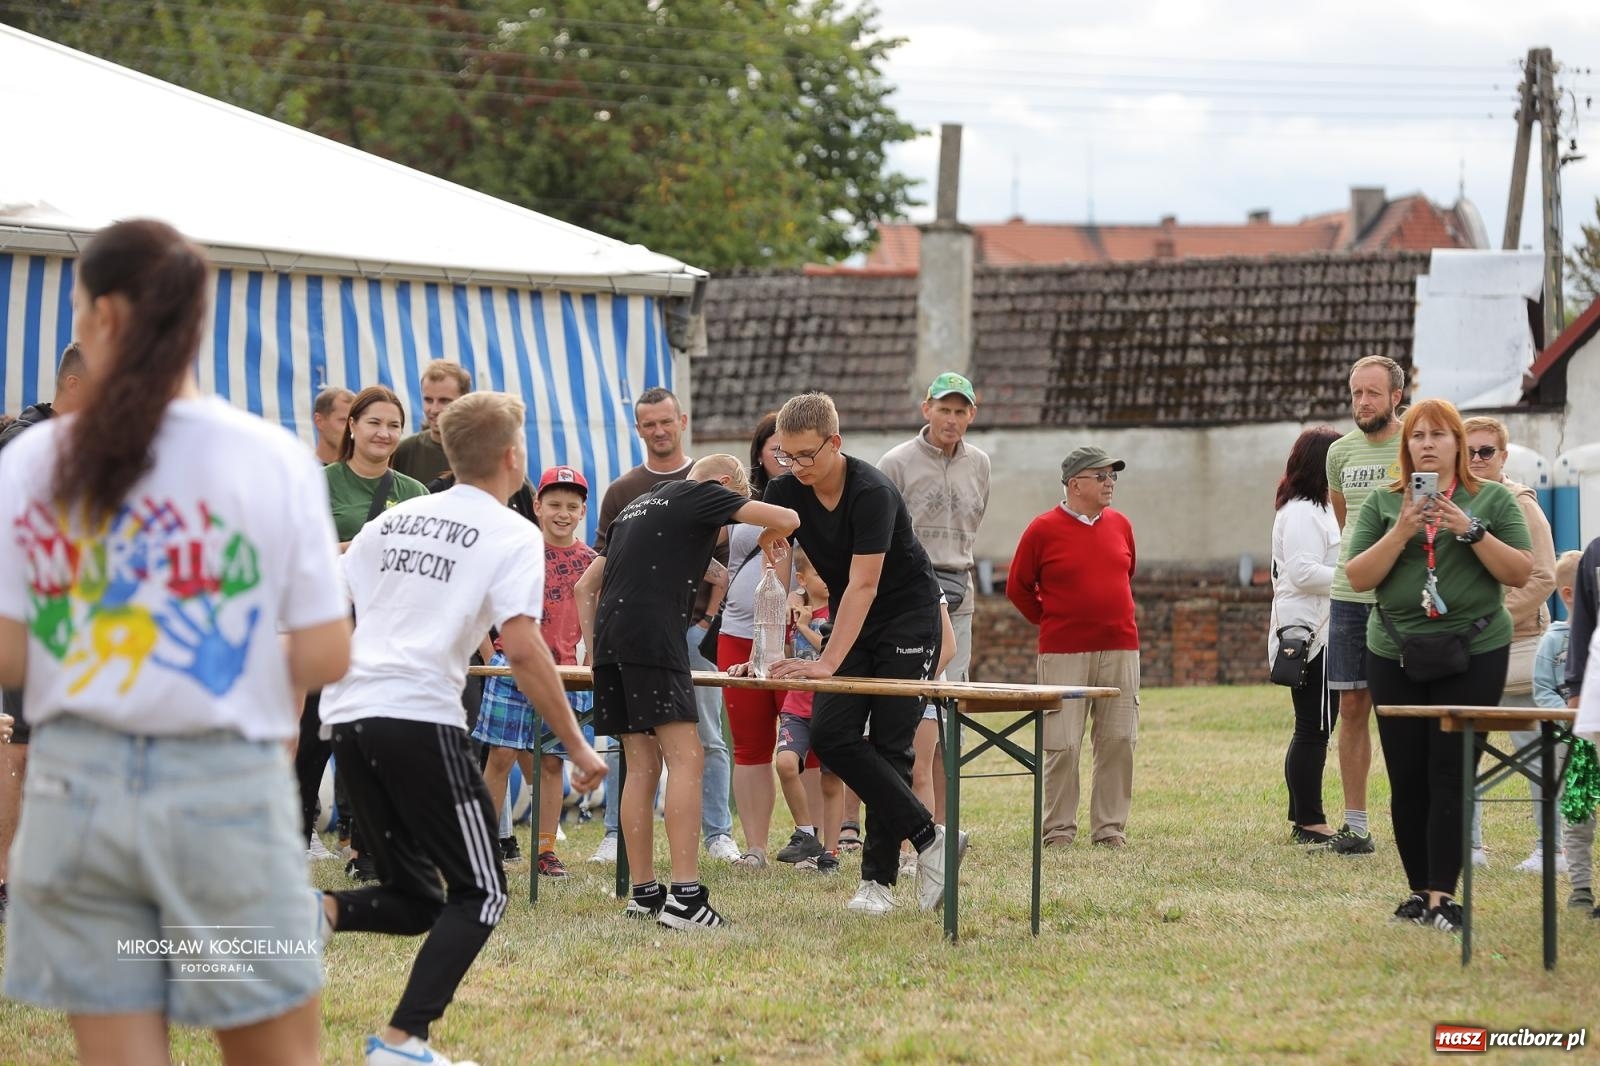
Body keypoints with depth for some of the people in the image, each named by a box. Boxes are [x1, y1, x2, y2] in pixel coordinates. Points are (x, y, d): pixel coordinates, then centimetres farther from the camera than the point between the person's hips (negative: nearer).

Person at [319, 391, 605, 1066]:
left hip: (348, 714, 6)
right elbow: (522, 649, -11)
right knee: (480, 893, 4)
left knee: (414, 901, 16)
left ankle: (315, 913, -14)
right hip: (421, 718, -6)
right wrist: (577, 746, -5)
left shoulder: (394, 520, 20)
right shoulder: (510, 536, 1)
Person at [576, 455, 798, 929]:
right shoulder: (702, 495, 6)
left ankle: (644, 893, 11)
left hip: (610, 641, 8)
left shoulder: (636, 507, 29)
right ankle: (685, 895, -18)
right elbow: (787, 519, -2)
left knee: (642, 766, 11)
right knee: (686, 758, -9)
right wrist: (769, 535, 20)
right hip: (652, 638, -8)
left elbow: (586, 586, 29)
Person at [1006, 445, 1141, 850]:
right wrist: (1050, 620, 8)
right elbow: (1018, 588, 5)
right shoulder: (1043, 529, -4)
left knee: (1118, 741, 2)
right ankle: (1059, 829, 4)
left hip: (1120, 650, 4)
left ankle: (1110, 828, 10)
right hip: (1064, 654, -4)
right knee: (1061, 745, -4)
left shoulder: (1120, 525, 9)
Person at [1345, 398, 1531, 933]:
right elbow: (1358, 577, 1)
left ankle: (1442, 894, -10)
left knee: (1451, 776, -8)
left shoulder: (1492, 500, 5)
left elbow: (1521, 573, -2)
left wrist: (1471, 531, -14)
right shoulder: (1383, 502, 8)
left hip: (1474, 653, -2)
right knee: (1407, 778, 1)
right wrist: (1401, 532, -13)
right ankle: (1418, 889, 10)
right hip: (1396, 656, 2)